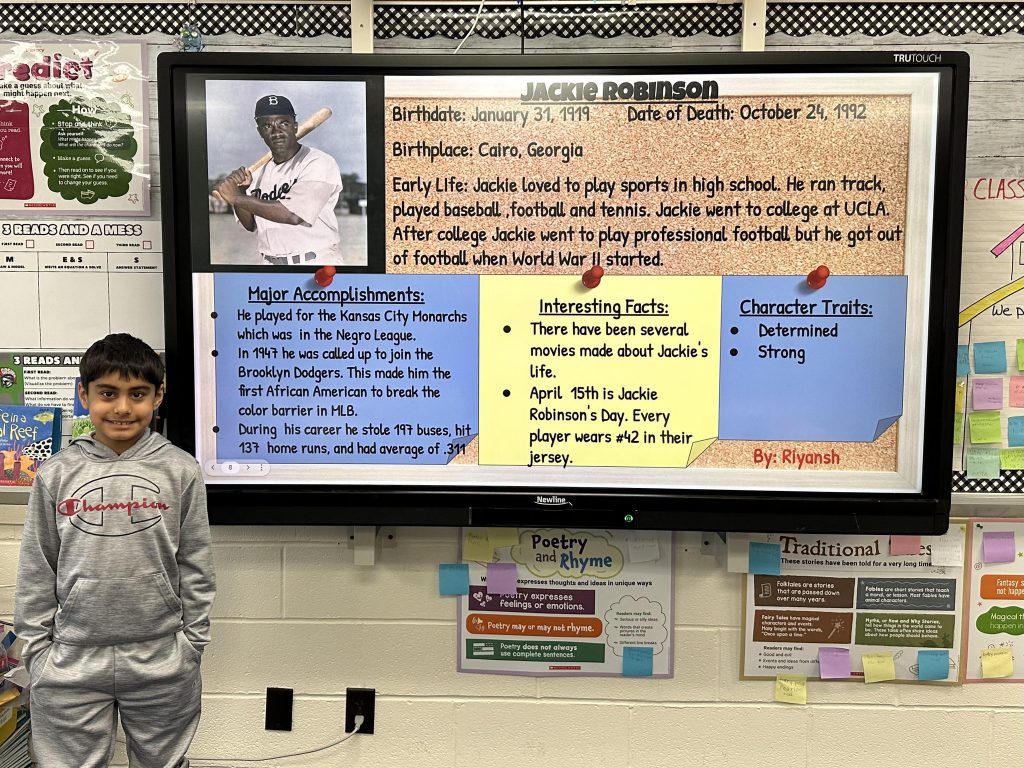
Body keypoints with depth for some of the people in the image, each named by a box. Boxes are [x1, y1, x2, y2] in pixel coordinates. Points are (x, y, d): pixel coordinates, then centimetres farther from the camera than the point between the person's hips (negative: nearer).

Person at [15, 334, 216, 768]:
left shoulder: (180, 471, -5)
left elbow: (195, 566, -1)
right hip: (70, 663, 1)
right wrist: (36, 650, 4)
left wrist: (192, 645, 0)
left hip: (161, 660, 0)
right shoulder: (55, 475, -2)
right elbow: (35, 573, 4)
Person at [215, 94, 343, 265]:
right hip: (270, 261, 5)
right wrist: (240, 190, -5)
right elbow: (250, 225, 13)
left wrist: (237, 198, -15)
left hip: (315, 260, -5)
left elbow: (294, 214, -21)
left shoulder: (320, 162, -9)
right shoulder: (259, 171, 12)